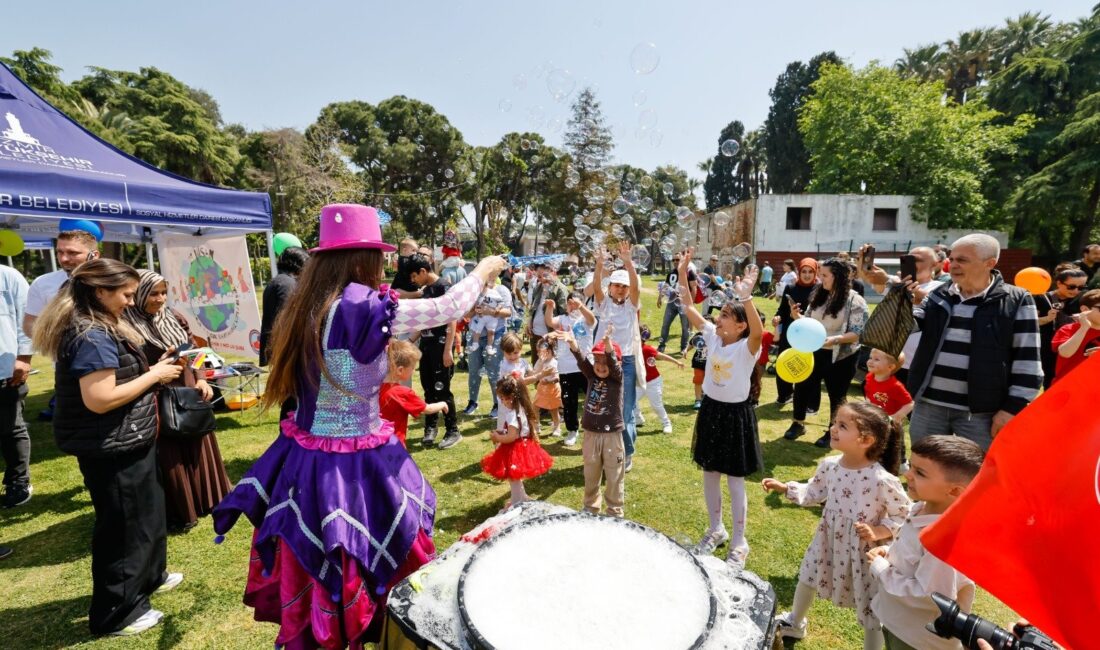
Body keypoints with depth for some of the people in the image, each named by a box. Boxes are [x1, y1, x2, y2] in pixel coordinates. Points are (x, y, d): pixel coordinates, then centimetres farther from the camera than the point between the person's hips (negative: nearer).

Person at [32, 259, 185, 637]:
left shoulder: (99, 328, 9)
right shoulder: (92, 336, -23)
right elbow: (100, 399, -28)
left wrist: (153, 372, 4)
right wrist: (154, 375, -20)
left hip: (125, 443, 10)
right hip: (111, 449, -10)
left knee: (147, 511, 24)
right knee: (123, 526, 5)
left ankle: (148, 577, 44)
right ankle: (116, 614, 23)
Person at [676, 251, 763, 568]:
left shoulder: (747, 348, -18)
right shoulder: (712, 336, -2)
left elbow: (758, 332, -41)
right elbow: (690, 309, -5)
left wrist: (746, 298, -53)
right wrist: (683, 275, -13)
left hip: (735, 414, -6)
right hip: (710, 410, 6)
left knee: (734, 481, 7)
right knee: (709, 474, 17)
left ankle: (739, 542, 26)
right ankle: (716, 530, 37)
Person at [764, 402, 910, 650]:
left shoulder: (883, 480, -28)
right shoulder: (829, 466, -11)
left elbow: (902, 515, -14)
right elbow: (814, 493, 5)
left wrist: (877, 532, -25)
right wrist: (784, 487, -2)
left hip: (864, 551, -6)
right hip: (828, 541, 6)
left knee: (871, 610, 12)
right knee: (807, 578, 26)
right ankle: (794, 623, 53)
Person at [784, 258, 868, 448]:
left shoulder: (855, 301, -13)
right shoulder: (819, 296, 4)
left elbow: (858, 333, -17)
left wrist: (834, 340, -32)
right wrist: (797, 316, -10)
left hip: (840, 357, -5)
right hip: (814, 352, 5)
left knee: (836, 395, 10)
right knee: (802, 387, 11)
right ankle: (798, 424, 29)